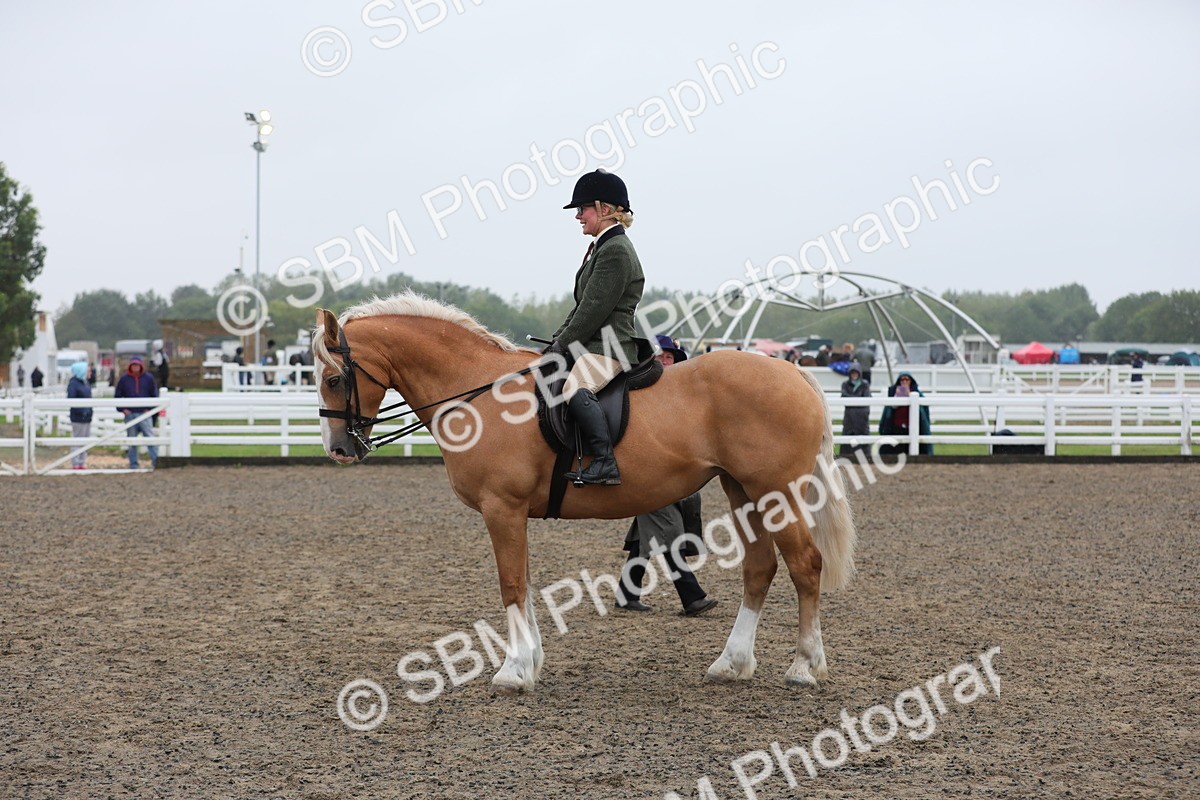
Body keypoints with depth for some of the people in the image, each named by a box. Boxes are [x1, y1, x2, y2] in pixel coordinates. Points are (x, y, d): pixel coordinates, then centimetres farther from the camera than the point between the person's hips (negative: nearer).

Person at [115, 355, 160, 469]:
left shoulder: (148, 378, 4)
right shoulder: (124, 379, 6)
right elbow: (118, 396, 11)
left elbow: (154, 395, 9)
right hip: (129, 414, 1)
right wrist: (122, 409, -1)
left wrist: (149, 408, -2)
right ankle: (133, 463, 10)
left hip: (144, 413, -1)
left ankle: (155, 459, -14)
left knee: (150, 437, -10)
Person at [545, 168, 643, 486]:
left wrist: (562, 345, -12)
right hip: (593, 345, 12)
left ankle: (605, 463, -40)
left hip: (609, 348, -12)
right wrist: (557, 339, 13)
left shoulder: (616, 250, -13)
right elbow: (582, 305, 23)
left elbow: (595, 309, -18)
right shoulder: (602, 247, 21)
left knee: (575, 389, -35)